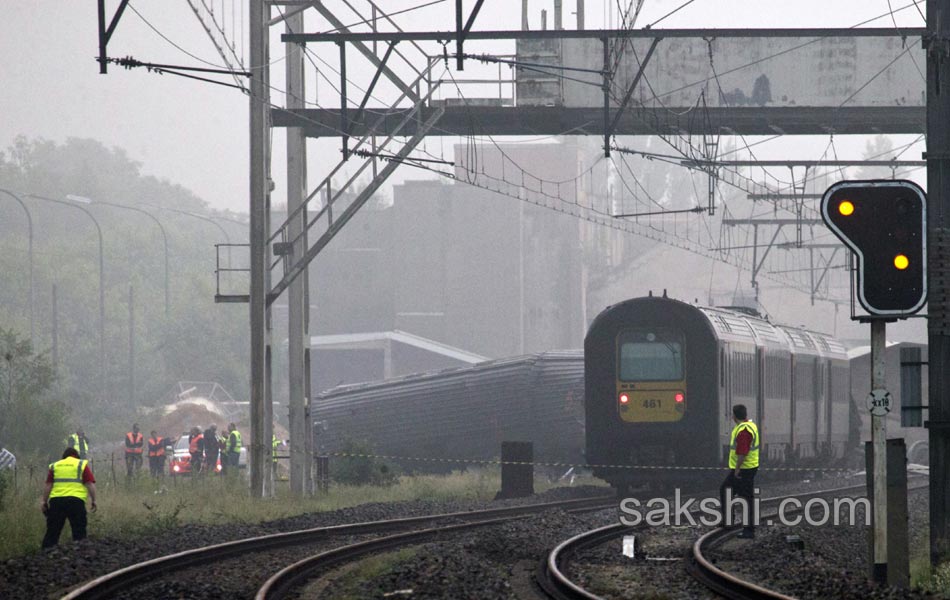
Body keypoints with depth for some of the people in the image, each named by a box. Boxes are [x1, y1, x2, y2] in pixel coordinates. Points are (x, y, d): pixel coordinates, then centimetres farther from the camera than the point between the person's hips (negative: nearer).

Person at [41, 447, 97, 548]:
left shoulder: (55, 466, 18)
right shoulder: (82, 465, 11)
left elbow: (48, 486, 11)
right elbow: (90, 484, 2)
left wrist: (44, 502, 13)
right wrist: (93, 501, 5)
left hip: (56, 500, 3)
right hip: (75, 500, -2)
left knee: (52, 531, 7)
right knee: (79, 532, 1)